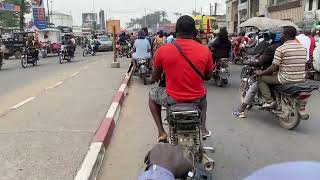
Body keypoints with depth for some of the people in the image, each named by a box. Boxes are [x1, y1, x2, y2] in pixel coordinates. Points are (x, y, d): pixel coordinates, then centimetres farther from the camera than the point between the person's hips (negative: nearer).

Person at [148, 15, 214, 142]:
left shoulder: (163, 50, -12)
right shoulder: (205, 50, -9)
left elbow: (154, 78, 1)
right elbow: (208, 77, 6)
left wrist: (152, 78, 24)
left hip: (172, 99, -2)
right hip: (197, 99, 3)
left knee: (152, 94, 30)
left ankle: (161, 132, 24)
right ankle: (203, 128, 31)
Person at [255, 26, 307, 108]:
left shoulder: (280, 49, -14)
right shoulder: (303, 48, 5)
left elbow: (273, 68, -17)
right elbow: (303, 65, 15)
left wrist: (260, 73, -3)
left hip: (286, 79, -7)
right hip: (301, 79, 7)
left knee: (261, 78, 10)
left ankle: (269, 101, 1)